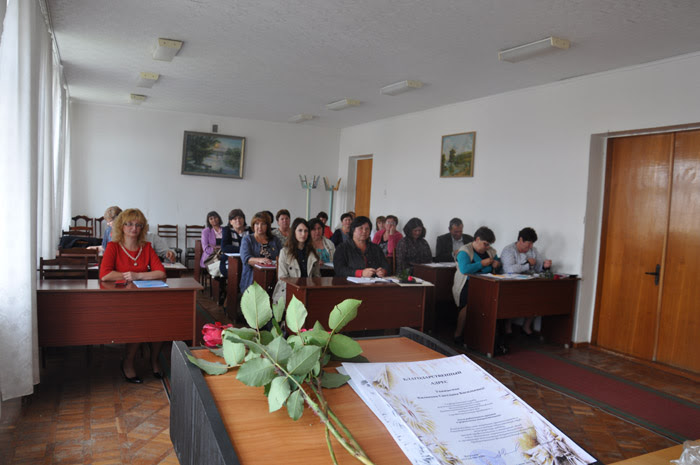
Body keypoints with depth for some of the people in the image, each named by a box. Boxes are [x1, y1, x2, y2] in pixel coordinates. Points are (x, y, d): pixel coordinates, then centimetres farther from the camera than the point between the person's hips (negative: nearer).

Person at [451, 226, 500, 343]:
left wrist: (496, 265, 4)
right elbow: (464, 269, -17)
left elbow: (498, 267, 28)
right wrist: (482, 263, -12)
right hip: (467, 284, -5)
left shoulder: (491, 251, 19)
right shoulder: (465, 251, -2)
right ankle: (458, 334, -16)